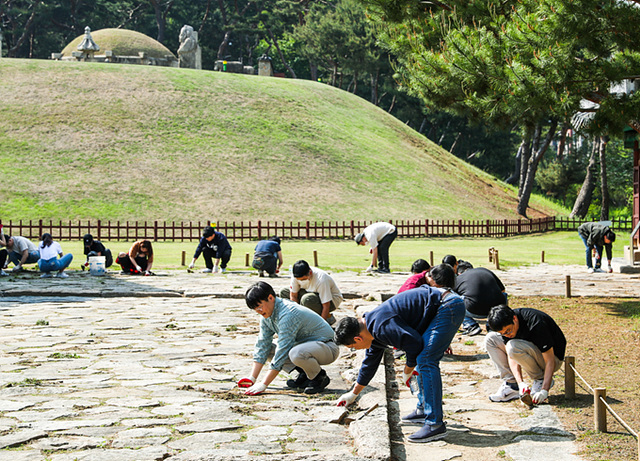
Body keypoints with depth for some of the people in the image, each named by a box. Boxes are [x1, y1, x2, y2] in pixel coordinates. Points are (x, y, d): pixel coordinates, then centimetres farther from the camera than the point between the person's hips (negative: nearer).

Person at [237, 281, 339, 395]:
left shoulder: (288, 314, -29)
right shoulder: (267, 314, -1)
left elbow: (282, 352, -30)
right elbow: (262, 345, 4)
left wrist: (263, 385, -29)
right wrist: (252, 378, -3)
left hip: (328, 347, -9)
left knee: (296, 354, -40)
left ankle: (320, 377, -9)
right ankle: (304, 374, 3)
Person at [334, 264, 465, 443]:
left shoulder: (382, 326, -19)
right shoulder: (373, 330, 16)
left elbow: (414, 343, -21)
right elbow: (370, 362, 30)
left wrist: (407, 370, -2)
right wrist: (353, 393, 41)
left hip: (448, 306, -11)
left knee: (425, 360, -15)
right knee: (423, 359, 18)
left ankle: (435, 424, -17)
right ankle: (423, 410, 26)